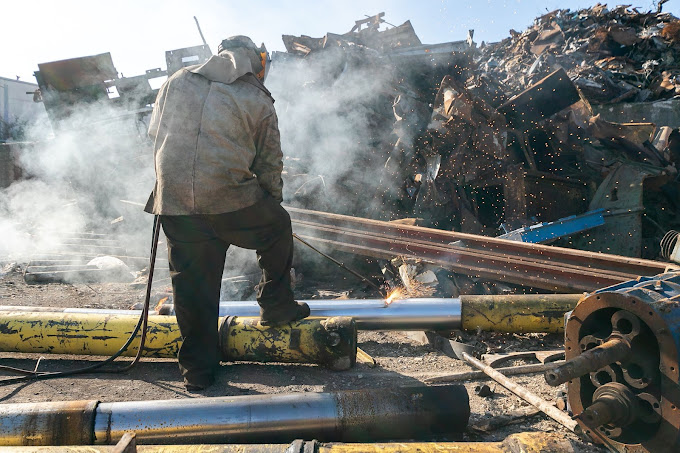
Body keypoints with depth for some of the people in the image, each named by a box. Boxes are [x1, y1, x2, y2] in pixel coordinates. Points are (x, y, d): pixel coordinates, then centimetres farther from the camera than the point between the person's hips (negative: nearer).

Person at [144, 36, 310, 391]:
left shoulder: (177, 81, 14)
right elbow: (269, 164, 7)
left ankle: (198, 371, 23)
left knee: (191, 284, 12)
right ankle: (276, 305, 31)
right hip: (230, 200, -3)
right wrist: (273, 202, 24)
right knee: (278, 227, 25)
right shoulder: (259, 101, 3)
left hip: (173, 203, 4)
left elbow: (154, 132, 23)